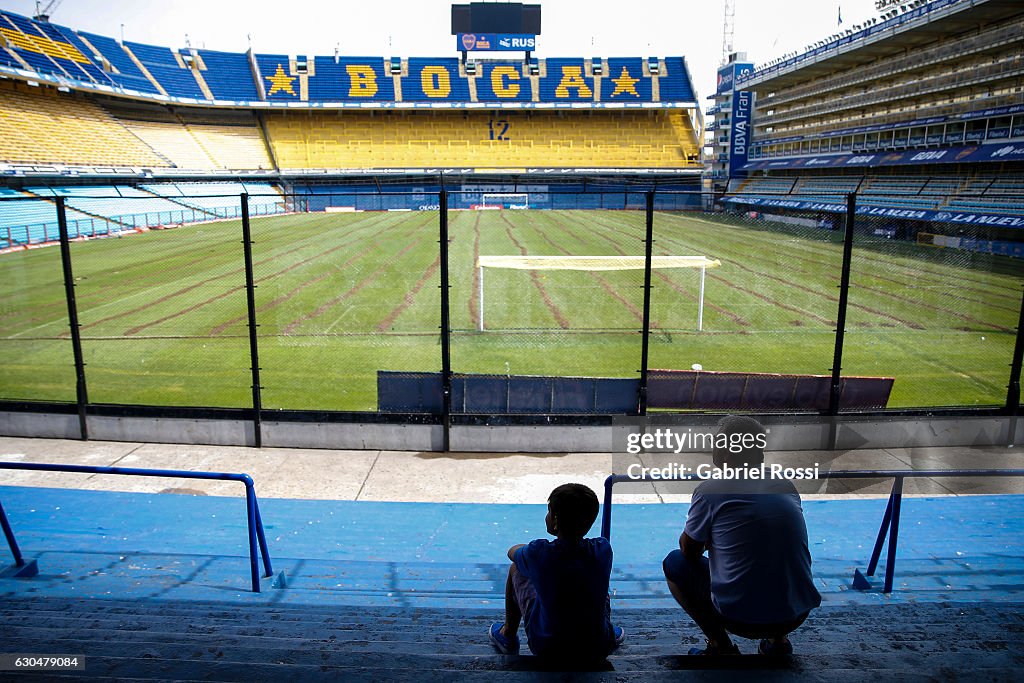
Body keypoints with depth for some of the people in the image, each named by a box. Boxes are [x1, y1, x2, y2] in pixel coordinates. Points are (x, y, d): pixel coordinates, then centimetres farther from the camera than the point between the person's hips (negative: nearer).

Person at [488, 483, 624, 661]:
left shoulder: (539, 554, -22)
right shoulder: (602, 550, -17)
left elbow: (512, 552, 2)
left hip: (546, 649, -2)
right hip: (599, 650, 2)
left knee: (516, 569, 17)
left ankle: (508, 634, 34)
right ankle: (610, 633, 43)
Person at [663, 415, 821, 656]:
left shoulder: (710, 490, -10)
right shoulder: (787, 485, 4)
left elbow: (689, 550, 2)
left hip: (739, 617, -5)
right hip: (798, 616, 5)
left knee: (675, 562, 15)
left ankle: (721, 647, 7)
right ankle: (778, 641, 18)